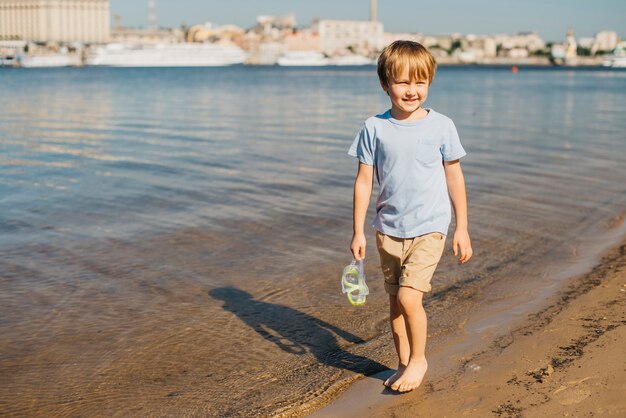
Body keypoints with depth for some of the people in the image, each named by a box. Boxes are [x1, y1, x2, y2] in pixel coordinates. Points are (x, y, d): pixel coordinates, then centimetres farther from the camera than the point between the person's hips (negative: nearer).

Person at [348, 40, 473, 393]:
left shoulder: (441, 126, -5)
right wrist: (359, 231, 1)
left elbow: (455, 177, 3)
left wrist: (462, 229, 4)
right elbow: (364, 180, 2)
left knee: (409, 297, -14)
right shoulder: (375, 128, -3)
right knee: (395, 300, 11)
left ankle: (419, 359, 10)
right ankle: (404, 363, 29)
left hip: (429, 228, -3)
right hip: (389, 229, 3)